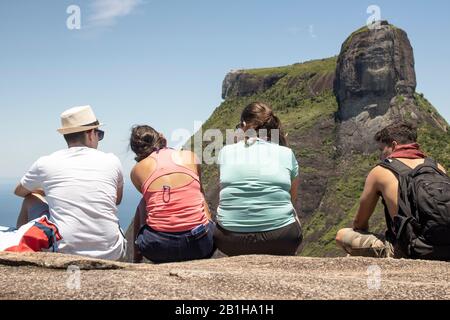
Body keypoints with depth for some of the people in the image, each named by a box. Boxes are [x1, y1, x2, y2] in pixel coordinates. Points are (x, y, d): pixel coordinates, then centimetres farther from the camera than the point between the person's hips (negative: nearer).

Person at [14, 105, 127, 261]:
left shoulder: (46, 163, 1)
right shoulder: (112, 161, 3)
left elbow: (19, 191, 23)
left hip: (64, 252, -1)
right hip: (111, 255, 1)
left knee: (31, 199, 22)